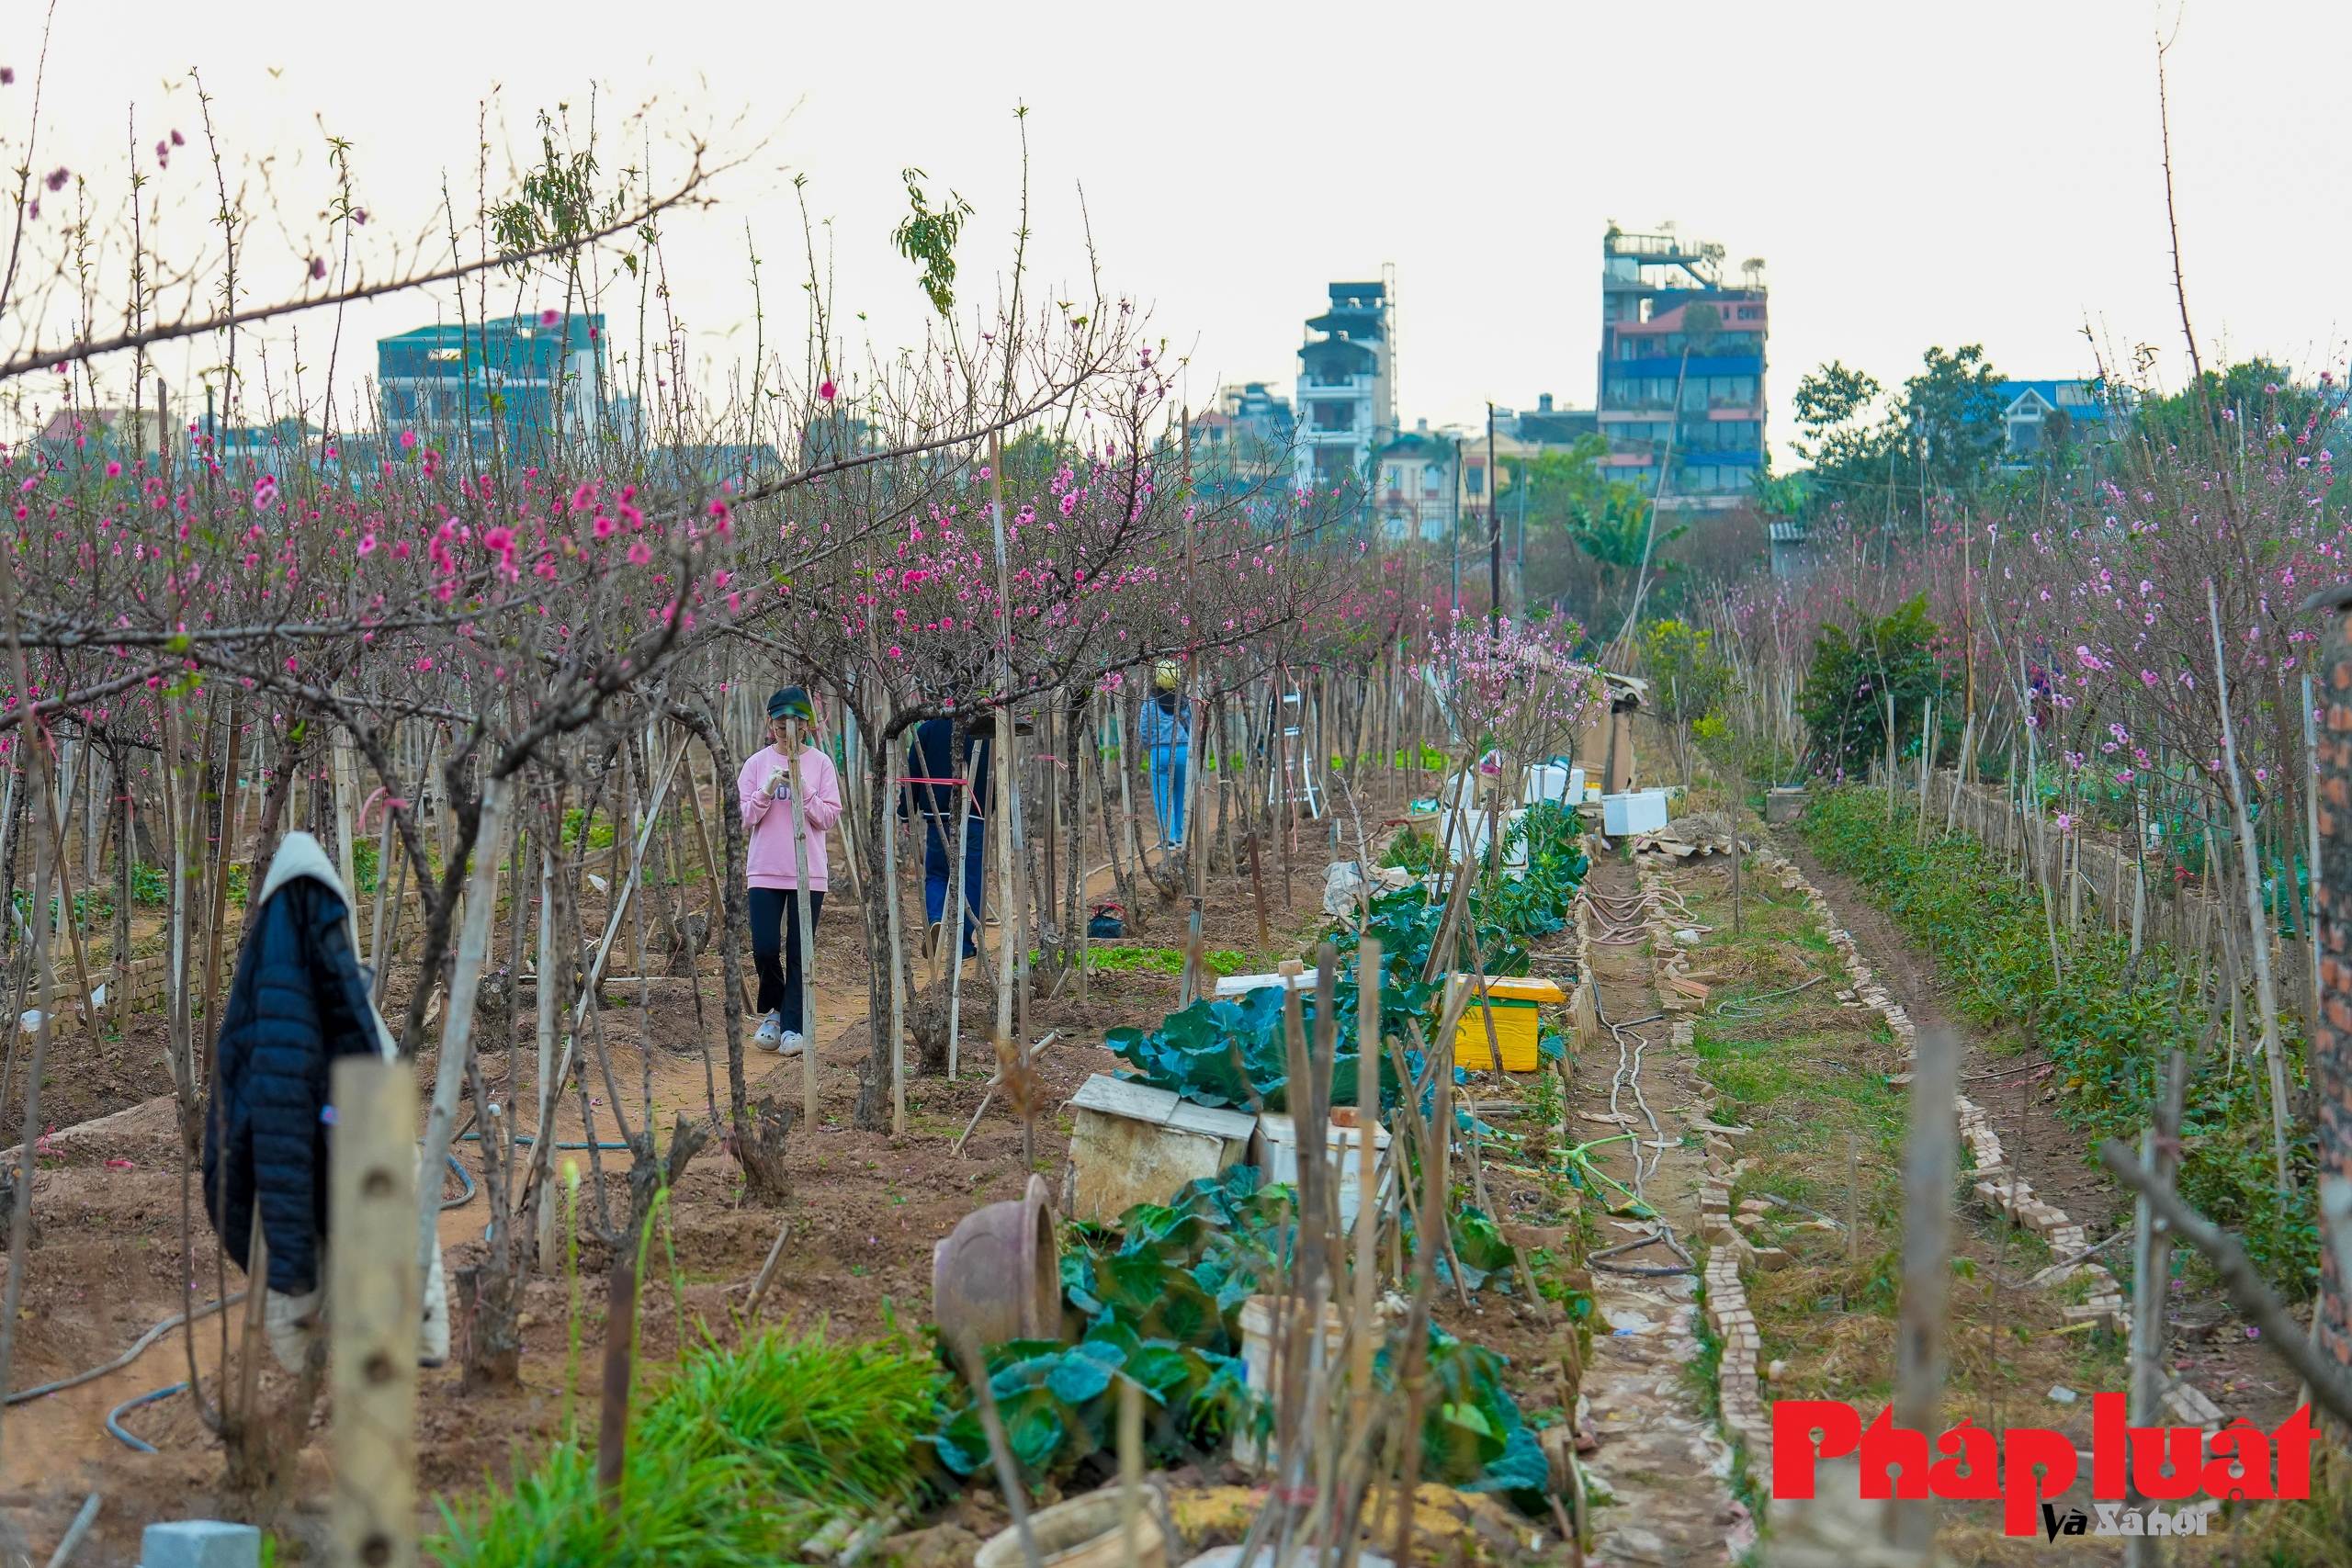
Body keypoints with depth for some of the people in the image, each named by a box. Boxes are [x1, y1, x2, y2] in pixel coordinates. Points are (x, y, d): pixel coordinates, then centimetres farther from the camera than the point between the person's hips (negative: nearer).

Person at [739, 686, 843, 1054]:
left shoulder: (820, 764, 3)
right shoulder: (757, 763, 5)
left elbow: (829, 818, -1)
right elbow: (744, 818, 2)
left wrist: (803, 793, -16)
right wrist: (766, 792, -14)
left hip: (808, 872, -1)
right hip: (765, 871, 1)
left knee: (800, 953, -1)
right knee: (765, 947, -6)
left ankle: (792, 1026, 6)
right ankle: (772, 1011, 18)